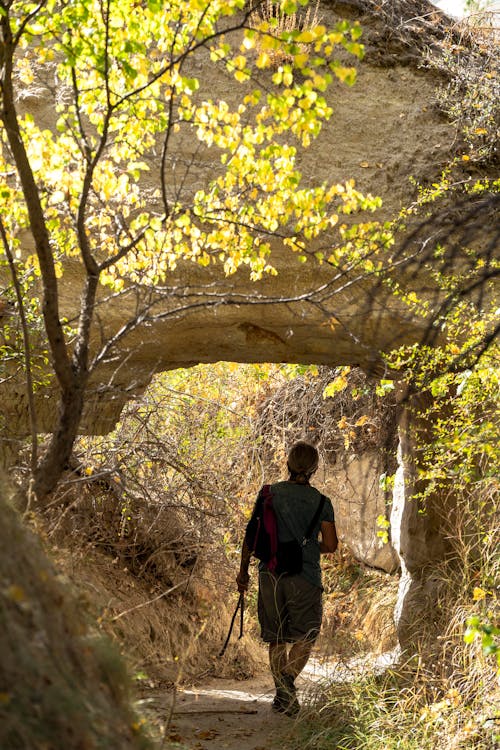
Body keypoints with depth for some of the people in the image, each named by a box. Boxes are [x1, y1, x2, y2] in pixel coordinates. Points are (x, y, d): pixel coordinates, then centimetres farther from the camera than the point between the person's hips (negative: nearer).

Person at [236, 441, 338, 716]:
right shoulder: (321, 502, -1)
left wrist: (243, 570, 11)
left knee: (276, 638, 13)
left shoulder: (269, 494, 2)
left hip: (270, 574, 2)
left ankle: (283, 695, 16)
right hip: (305, 577, -2)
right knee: (304, 637, 7)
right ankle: (288, 677, -17)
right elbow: (330, 545, 0)